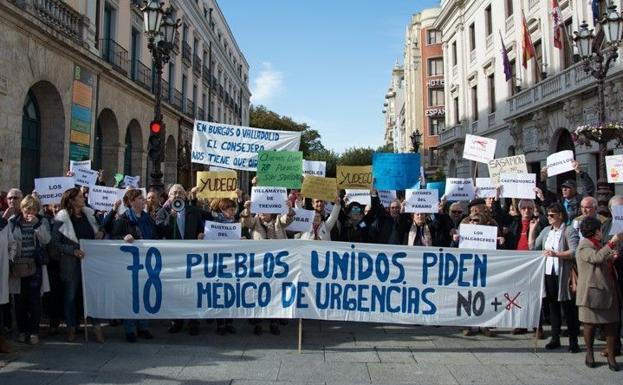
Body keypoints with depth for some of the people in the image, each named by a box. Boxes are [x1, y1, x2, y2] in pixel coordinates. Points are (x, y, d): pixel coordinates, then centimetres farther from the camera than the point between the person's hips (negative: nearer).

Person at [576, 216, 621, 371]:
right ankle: (589, 354, 19)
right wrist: (612, 243, -30)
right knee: (590, 325, 3)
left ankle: (611, 357, 9)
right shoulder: (584, 247, -10)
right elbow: (597, 257, -30)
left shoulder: (598, 245, 19)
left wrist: (612, 256, 17)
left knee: (611, 325, 3)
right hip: (592, 292, -8)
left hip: (608, 292, 8)